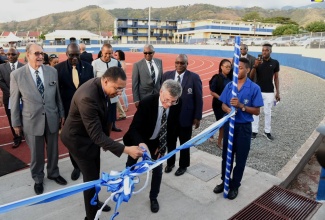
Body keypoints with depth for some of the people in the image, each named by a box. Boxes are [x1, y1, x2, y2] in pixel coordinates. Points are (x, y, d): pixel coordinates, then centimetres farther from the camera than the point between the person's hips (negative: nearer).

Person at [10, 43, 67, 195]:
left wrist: (61, 113, 9)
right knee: (36, 153, 13)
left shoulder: (52, 71, -1)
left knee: (53, 149, 18)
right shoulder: (17, 75, -9)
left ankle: (53, 173, 42)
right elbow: (14, 101, -3)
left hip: (52, 118, 3)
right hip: (32, 121, -2)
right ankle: (38, 179, 37)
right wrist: (16, 123, 0)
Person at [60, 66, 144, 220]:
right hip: (78, 138, -8)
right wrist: (125, 149, -39)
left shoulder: (102, 87, -11)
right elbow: (96, 134, -37)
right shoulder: (87, 97, -38)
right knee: (91, 177, 2)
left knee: (95, 173, 22)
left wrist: (106, 138, 13)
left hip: (92, 134, 8)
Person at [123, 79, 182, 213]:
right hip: (140, 139, -1)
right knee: (131, 165, 20)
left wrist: (163, 146, -12)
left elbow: (173, 127, -8)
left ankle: (153, 197, 28)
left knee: (158, 169, 4)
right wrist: (140, 143, -53)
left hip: (157, 141, 2)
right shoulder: (146, 103, -35)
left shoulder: (177, 106, -24)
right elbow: (134, 128, -34)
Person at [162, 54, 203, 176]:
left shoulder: (194, 77, -10)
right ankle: (170, 163, 40)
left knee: (184, 143, 15)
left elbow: (198, 99, -8)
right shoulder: (167, 75, 0)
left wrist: (197, 117, -8)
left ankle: (183, 165, 35)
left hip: (185, 117, -3)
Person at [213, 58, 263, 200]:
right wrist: (229, 110, -19)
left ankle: (234, 185, 27)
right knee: (226, 155, 15)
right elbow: (223, 105, 4)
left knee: (240, 158, 10)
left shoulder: (254, 88, -11)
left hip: (244, 127, -3)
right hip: (229, 124, 3)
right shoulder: (229, 86, 1)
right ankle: (224, 181, 33)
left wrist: (241, 106, -24)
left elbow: (257, 111, -9)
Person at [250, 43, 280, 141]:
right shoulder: (257, 62, -3)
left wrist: (278, 92, 2)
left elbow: (276, 78, 6)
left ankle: (267, 131, 19)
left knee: (267, 112, 8)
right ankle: (254, 131, 13)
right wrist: (255, 66, -22)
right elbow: (251, 77, -6)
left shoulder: (275, 63, 0)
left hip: (269, 92, 1)